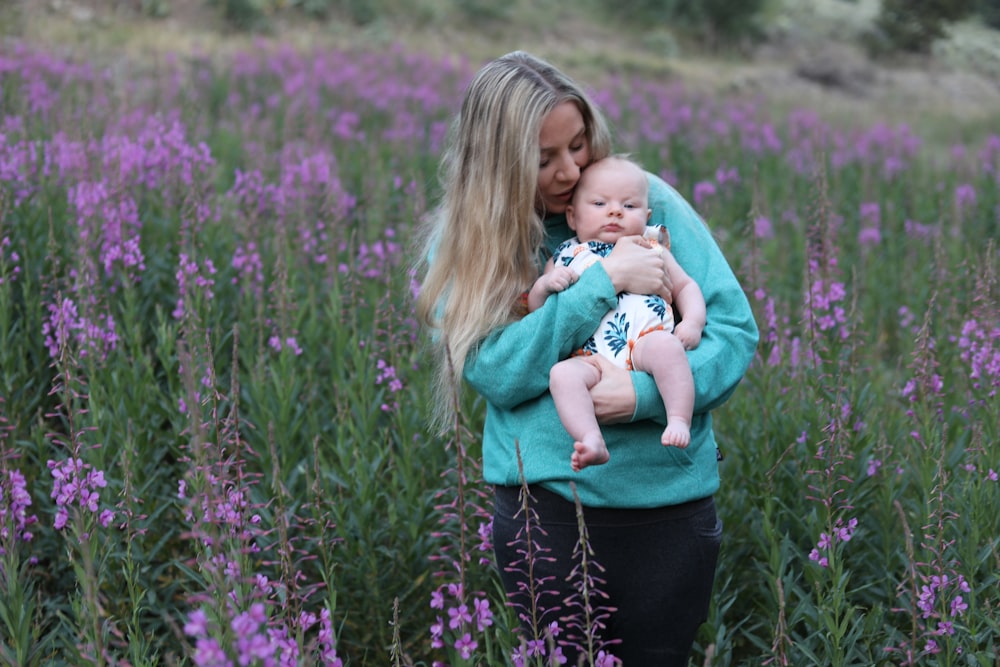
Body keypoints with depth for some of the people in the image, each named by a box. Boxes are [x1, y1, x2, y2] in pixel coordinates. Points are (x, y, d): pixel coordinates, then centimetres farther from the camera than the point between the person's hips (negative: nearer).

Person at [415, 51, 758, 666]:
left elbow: (735, 329, -5)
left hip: (668, 499, 0)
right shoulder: (463, 242, -1)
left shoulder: (651, 204, -4)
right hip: (544, 502, 0)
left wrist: (647, 393, -22)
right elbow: (496, 371, -15)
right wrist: (605, 281, -19)